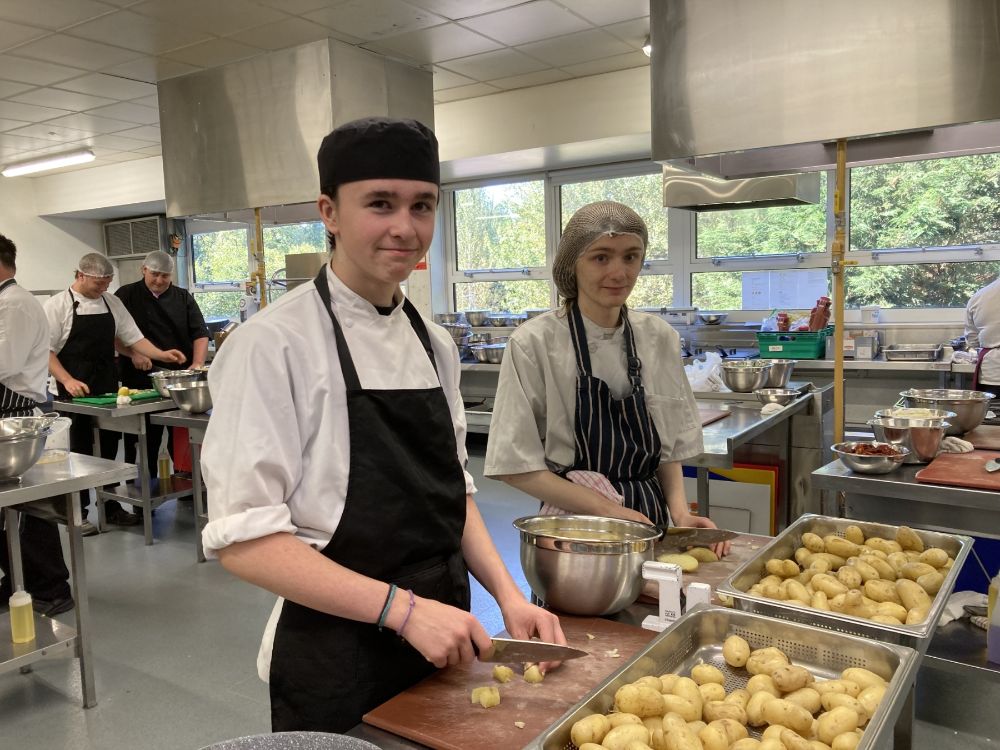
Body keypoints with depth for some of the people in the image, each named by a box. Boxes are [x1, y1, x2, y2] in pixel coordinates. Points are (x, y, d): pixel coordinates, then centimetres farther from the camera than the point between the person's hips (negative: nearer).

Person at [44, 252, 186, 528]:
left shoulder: (111, 302, 8)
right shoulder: (57, 305, -5)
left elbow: (133, 337, 9)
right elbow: (46, 350, -7)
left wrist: (162, 354, -6)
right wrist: (68, 380, -18)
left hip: (108, 387, 4)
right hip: (76, 391, -4)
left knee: (108, 448, 9)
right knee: (80, 450, 3)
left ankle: (110, 507, 21)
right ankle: (77, 513, 16)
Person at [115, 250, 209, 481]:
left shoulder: (183, 298, 10)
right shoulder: (126, 296, 5)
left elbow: (200, 332, 4)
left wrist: (197, 364, -11)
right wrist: (133, 354, -14)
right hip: (140, 382, -1)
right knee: (144, 444, 2)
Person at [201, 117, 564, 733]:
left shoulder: (434, 345, 3)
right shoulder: (275, 344, -17)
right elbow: (243, 536, -19)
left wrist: (507, 593, -3)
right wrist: (403, 608, -23)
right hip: (336, 666, -6)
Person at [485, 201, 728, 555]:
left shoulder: (660, 339, 1)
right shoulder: (534, 343, -12)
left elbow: (670, 446, 11)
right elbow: (518, 466, -10)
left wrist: (679, 510, -4)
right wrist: (607, 509, -15)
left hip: (651, 523, 3)